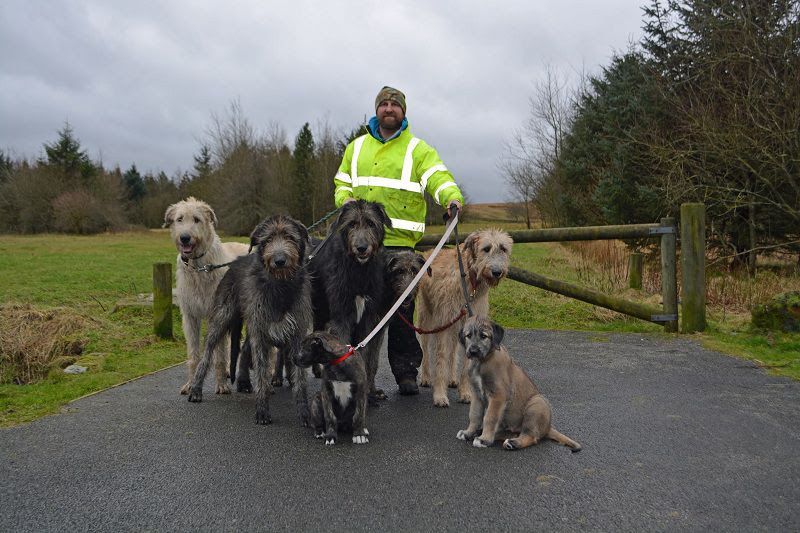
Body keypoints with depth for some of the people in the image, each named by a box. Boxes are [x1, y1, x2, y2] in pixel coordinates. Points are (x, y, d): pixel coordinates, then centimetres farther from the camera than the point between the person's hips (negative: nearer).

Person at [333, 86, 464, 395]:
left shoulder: (418, 149, 5)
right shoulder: (357, 147, 19)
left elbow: (438, 177, -10)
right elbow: (341, 182, 22)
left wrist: (452, 197, -31)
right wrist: (345, 199, 0)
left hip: (399, 242, -4)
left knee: (400, 308, -2)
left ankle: (406, 372, 11)